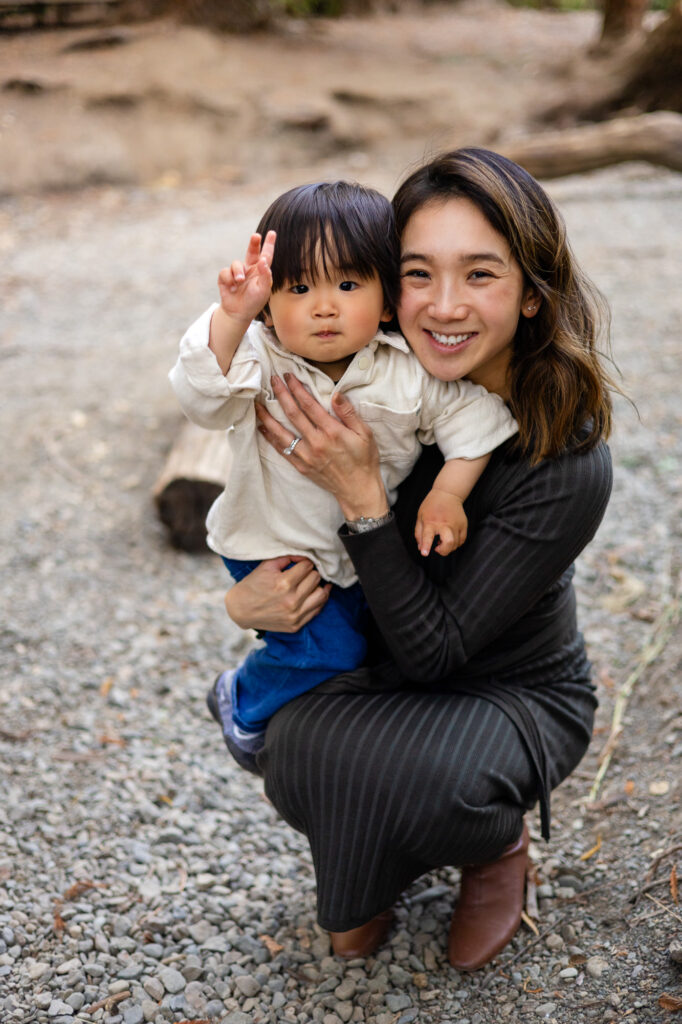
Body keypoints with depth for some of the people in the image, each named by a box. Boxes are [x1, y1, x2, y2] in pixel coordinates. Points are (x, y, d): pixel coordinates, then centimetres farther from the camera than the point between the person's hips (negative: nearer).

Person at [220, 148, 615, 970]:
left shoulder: (568, 464, -28)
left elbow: (433, 651, -26)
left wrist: (361, 496, -37)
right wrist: (246, 597, -22)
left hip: (516, 695, -3)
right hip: (384, 675, 4)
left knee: (428, 779, -35)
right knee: (298, 746, -28)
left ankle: (496, 848, 5)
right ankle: (370, 876, 10)